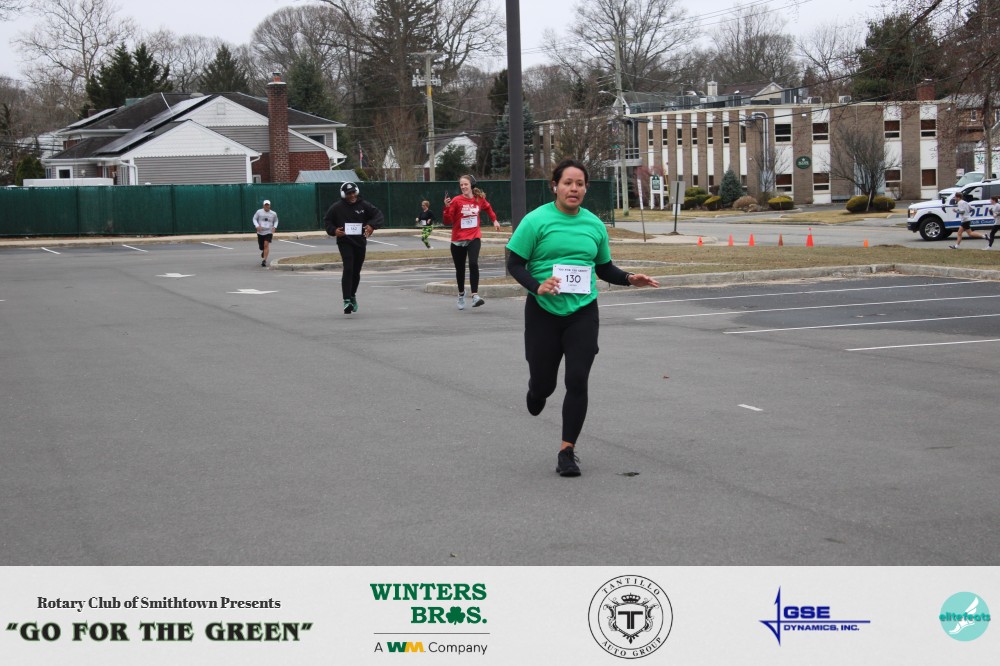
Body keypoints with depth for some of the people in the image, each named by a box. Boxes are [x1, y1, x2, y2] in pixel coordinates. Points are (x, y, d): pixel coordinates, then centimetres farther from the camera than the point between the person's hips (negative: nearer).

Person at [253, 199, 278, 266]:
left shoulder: (273, 214, 3)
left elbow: (276, 221, 19)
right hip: (260, 232, 1)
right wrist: (257, 226, -15)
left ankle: (264, 260, -19)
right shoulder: (259, 212, -1)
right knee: (261, 247, 8)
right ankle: (263, 252, 46)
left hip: (269, 232, -1)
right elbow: (254, 219, 3)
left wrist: (274, 227, 0)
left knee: (266, 245, -21)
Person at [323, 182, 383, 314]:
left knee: (356, 272, 14)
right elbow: (326, 221, 7)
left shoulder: (364, 205, 0)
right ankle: (347, 301, -20)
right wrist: (334, 230, -13)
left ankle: (353, 295, 39)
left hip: (360, 242, 3)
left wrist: (372, 225, -19)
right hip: (345, 242, -3)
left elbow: (378, 215, 0)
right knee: (348, 269, -19)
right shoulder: (336, 208, -3)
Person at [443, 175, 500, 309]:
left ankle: (475, 295, -25)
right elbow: (448, 221, -11)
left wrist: (494, 220, 22)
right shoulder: (456, 201, -7)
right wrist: (447, 207, -24)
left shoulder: (480, 199, 1)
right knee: (460, 269, 9)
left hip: (474, 238, 0)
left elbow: (488, 208, 26)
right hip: (458, 240, 0)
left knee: (473, 264, -23)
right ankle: (461, 295, 32)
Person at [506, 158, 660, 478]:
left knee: (577, 381, -7)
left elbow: (604, 268, 16)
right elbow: (514, 263, -5)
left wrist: (629, 279, -3)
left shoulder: (594, 224, 5)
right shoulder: (536, 221, -7)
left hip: (582, 312, 2)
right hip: (543, 311, -2)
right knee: (543, 381, 5)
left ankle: (567, 450, 5)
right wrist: (537, 286, -22)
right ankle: (536, 394, 45)